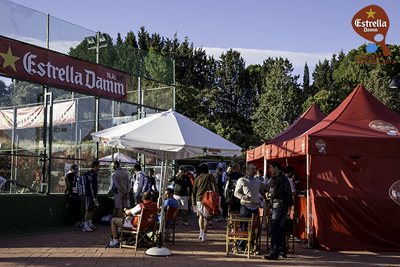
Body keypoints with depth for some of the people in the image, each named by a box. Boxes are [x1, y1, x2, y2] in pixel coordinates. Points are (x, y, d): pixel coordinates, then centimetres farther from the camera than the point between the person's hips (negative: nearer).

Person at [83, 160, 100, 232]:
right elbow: (91, 186, -20)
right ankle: (86, 227, -6)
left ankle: (90, 225, 21)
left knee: (92, 210, 13)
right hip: (90, 194, -10)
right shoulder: (91, 174, -16)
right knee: (89, 210, -8)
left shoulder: (94, 173, 16)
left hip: (93, 194, 10)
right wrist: (94, 197, -21)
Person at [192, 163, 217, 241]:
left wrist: (194, 202, 18)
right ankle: (204, 236, 1)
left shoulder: (197, 178, 9)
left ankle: (201, 232, 13)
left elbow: (194, 191, 12)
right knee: (206, 218, 1)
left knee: (201, 215, 21)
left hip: (198, 199, 3)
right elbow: (214, 189, -6)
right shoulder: (210, 177, 0)